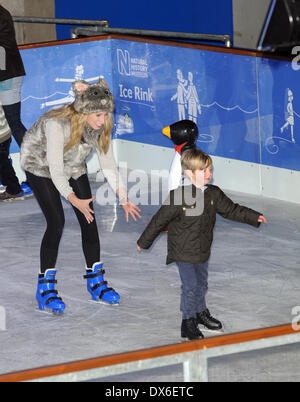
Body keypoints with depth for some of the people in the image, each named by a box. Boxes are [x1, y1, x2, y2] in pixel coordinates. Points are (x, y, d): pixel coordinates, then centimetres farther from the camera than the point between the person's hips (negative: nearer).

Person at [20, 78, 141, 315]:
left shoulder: (100, 125, -19)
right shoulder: (57, 124, -38)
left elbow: (108, 163, -9)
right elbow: (56, 170, -37)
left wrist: (124, 199, -12)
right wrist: (74, 200, -48)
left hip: (73, 167, 6)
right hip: (40, 165, -5)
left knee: (89, 219, -3)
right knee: (56, 222, -17)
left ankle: (96, 282, 12)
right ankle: (45, 288, -8)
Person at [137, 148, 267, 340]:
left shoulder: (214, 194, -4)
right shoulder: (178, 196, -22)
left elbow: (232, 210, 10)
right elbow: (160, 220, -14)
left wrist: (254, 217, 5)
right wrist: (144, 242, -5)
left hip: (203, 251, 6)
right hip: (183, 252, -6)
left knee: (202, 284, 20)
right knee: (190, 286, -6)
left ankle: (201, 312, 42)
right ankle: (188, 321, 11)